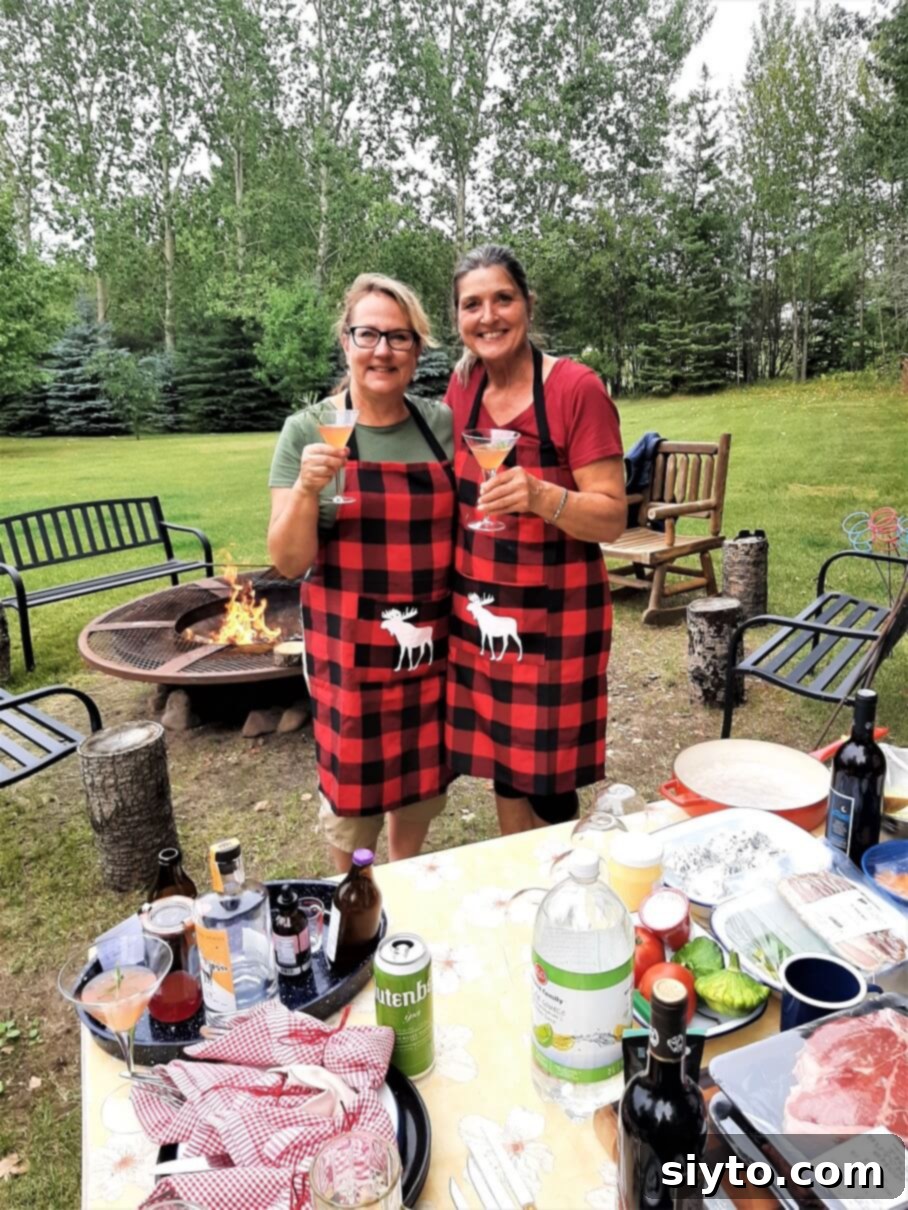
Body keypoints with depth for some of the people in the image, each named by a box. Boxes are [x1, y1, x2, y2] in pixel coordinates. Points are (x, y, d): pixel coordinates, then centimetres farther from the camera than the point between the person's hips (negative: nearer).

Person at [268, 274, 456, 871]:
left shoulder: (443, 424, 1)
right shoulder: (310, 430, -7)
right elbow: (288, 561, -9)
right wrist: (307, 490, -25)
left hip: (432, 641, 3)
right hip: (350, 647, -3)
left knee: (426, 776, 16)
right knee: (355, 783, 9)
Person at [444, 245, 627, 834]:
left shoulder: (578, 389, -12)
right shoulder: (463, 385, 4)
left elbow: (612, 519, -14)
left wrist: (542, 497, -31)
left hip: (554, 616, -5)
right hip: (479, 613, 5)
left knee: (548, 783, 5)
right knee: (503, 766, 17)